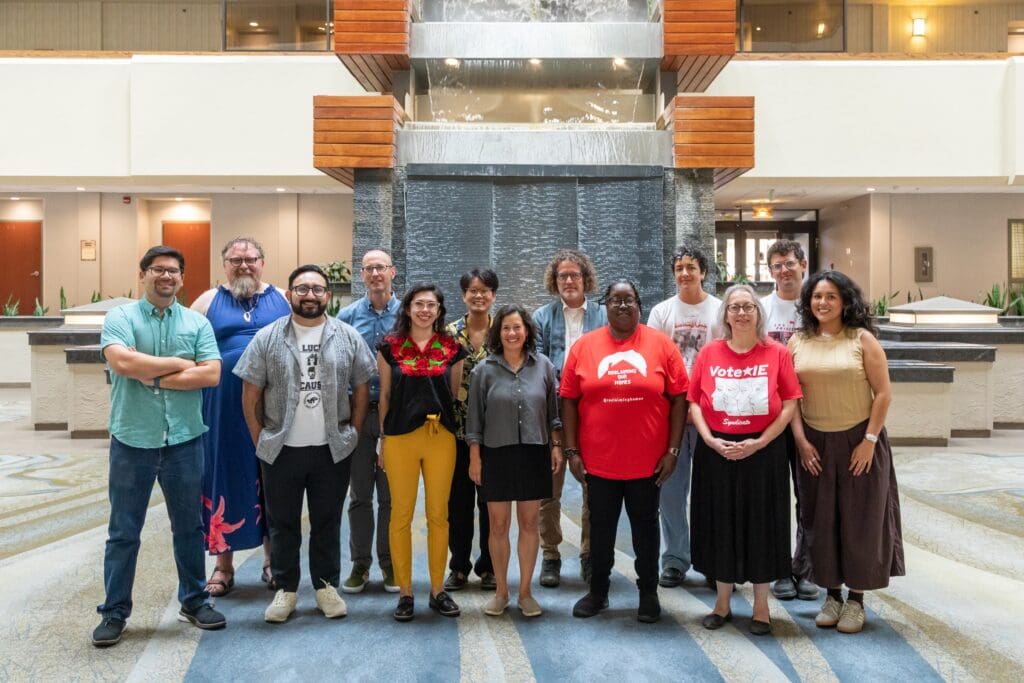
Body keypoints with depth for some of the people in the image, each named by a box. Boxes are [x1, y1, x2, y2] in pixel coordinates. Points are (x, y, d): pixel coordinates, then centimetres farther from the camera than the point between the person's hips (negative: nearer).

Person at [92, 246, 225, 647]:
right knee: (123, 532, 8)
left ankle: (194, 601, 28)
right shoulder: (120, 317, -1)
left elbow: (211, 374, -7)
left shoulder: (197, 323, 5)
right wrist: (181, 364, -11)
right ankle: (114, 612, 22)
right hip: (132, 440, -2)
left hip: (185, 440, 2)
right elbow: (122, 362, -19)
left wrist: (153, 376, -12)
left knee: (189, 527, 13)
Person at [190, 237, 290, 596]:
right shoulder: (209, 301, 8)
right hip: (224, 408, 0)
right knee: (224, 479, 6)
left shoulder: (283, 300, 9)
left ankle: (272, 560, 23)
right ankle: (223, 565, 19)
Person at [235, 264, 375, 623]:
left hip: (332, 450, 0)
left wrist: (353, 433, 2)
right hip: (281, 450, 0)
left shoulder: (348, 337, 2)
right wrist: (260, 439, 0)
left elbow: (362, 389, 6)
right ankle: (285, 588, 25)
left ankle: (327, 586, 25)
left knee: (328, 522, 11)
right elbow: (251, 394, 3)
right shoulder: (267, 338, 0)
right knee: (283, 523, 10)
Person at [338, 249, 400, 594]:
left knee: (391, 493, 8)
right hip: (358, 412, 1)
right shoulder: (348, 315, 3)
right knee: (360, 493, 8)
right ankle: (360, 562, 20)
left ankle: (390, 562, 20)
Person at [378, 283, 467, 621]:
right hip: (400, 438, -1)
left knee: (438, 515, 7)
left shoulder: (452, 348, 6)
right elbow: (385, 395, 7)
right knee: (401, 515, 3)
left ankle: (438, 590, 20)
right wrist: (382, 440, 7)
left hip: (441, 438, 1)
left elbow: (455, 394, 13)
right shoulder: (390, 347, 3)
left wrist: (455, 431, 7)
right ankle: (405, 592, 16)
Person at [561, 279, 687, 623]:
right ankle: (597, 591, 31)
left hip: (648, 460, -1)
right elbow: (569, 400, 1)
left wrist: (673, 449, -5)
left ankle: (649, 592, 30)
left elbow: (679, 399, -1)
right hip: (598, 461, 1)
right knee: (600, 527, 14)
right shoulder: (584, 346, -1)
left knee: (645, 526, 14)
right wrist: (572, 450, -2)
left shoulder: (661, 344, -3)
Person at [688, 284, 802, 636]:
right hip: (716, 453, 1)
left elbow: (790, 403, -4)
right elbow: (694, 401, 2)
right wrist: (710, 439, -11)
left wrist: (760, 442, -13)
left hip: (764, 452, -1)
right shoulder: (709, 353, 2)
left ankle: (761, 605, 23)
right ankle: (722, 602, 26)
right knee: (720, 524, 9)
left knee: (761, 525, 7)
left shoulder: (776, 353, -2)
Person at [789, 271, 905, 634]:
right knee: (821, 520, 7)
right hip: (815, 444, 2)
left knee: (859, 519, 5)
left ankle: (856, 598, 18)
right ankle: (832, 594, 22)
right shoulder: (798, 342, 3)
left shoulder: (862, 339, -4)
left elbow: (883, 393, -6)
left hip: (859, 441, -2)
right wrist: (801, 440, -4)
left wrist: (869, 440, -11)